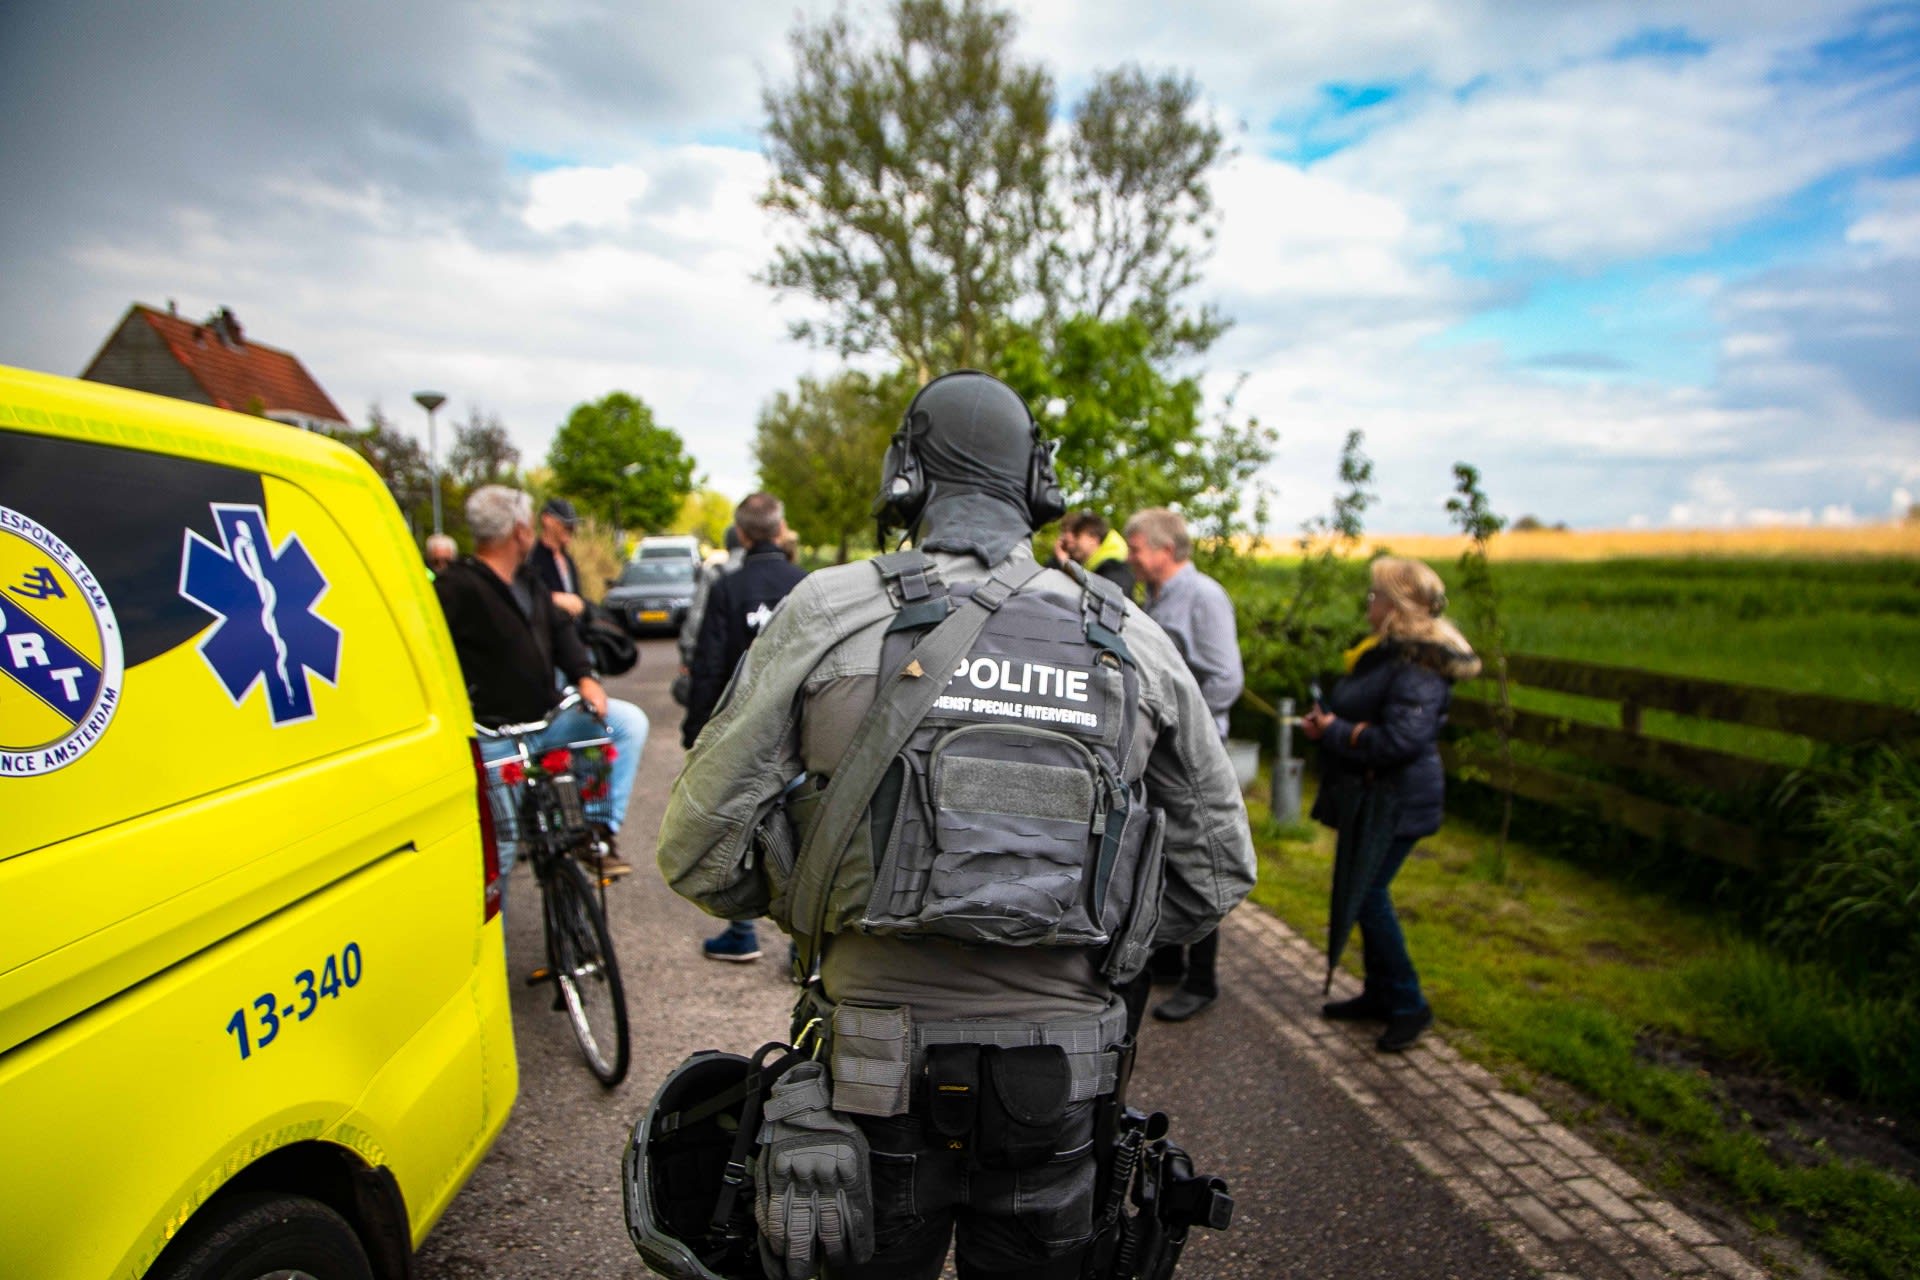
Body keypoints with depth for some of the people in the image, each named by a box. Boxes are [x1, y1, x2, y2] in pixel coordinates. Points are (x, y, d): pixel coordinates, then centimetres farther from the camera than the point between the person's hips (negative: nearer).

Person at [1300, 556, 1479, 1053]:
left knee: (1367, 893, -6)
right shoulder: (1386, 651, 12)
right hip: (1369, 795, 10)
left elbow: (1401, 739, -29)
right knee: (1363, 892, 15)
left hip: (1396, 801, -10)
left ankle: (1408, 1005, 11)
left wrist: (1333, 731, -18)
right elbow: (1360, 713, 20)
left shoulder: (1418, 668, -21)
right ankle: (1380, 994, 29)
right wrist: (1325, 720, -2)